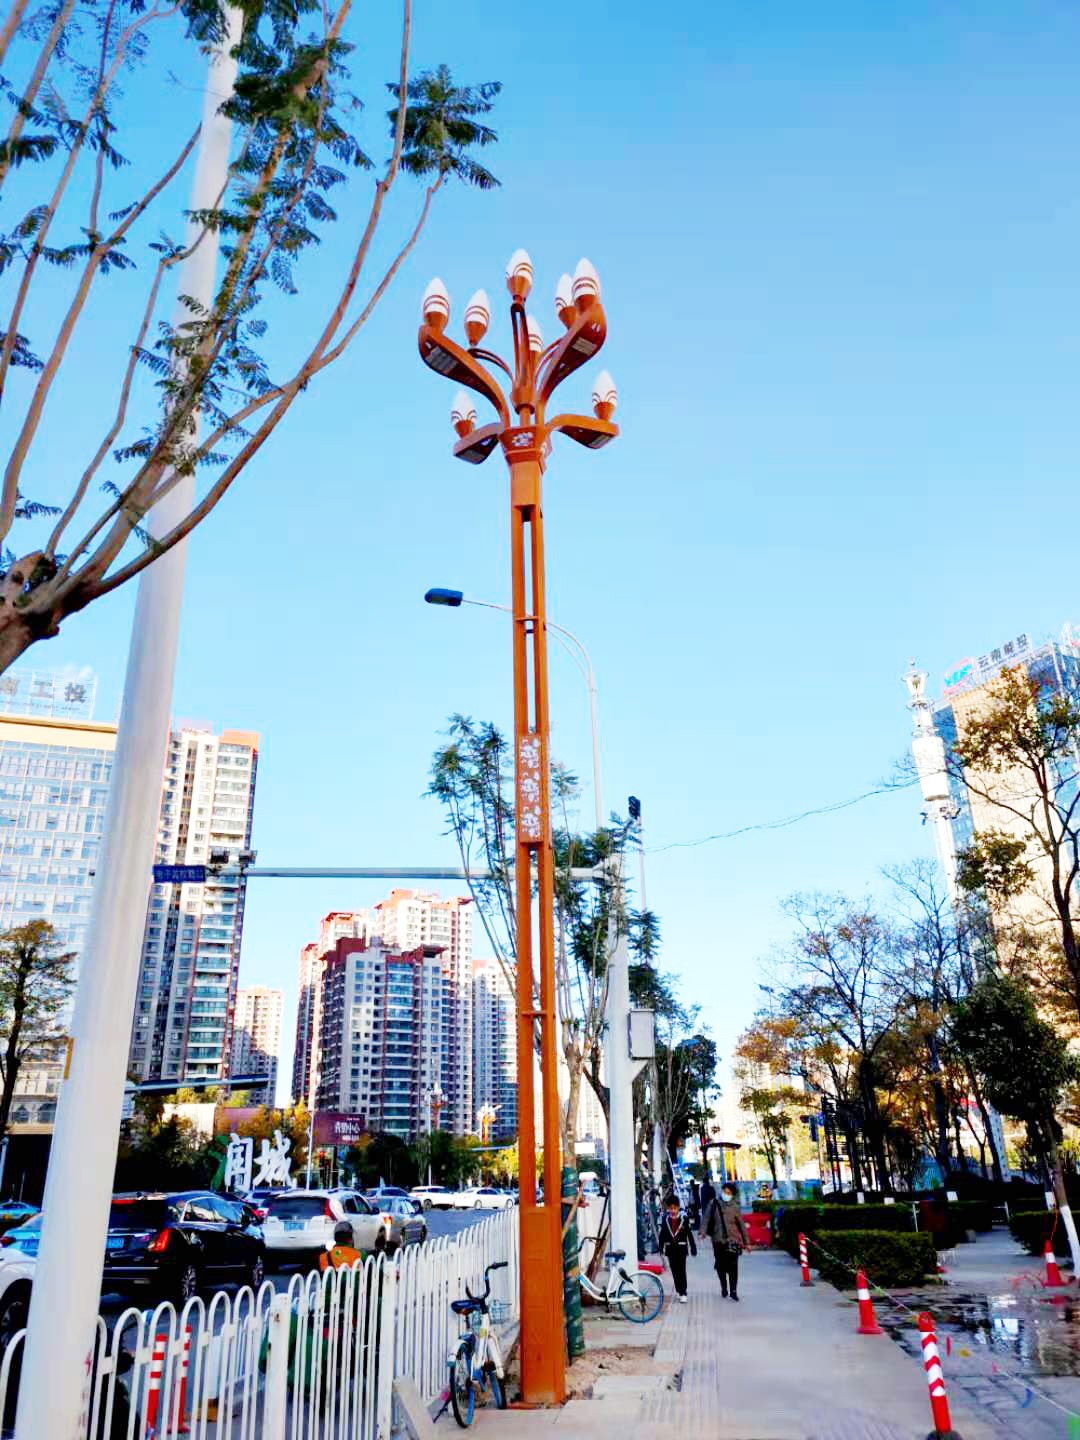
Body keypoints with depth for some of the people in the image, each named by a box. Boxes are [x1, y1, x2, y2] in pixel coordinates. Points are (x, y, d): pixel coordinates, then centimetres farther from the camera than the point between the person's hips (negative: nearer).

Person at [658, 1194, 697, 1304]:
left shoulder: (684, 1219, -7)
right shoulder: (666, 1219, 0)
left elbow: (689, 1234, -4)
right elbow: (662, 1234, 6)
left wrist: (693, 1248, -3)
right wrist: (661, 1248, 5)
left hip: (681, 1248, -3)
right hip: (670, 1248, 3)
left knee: (681, 1270, -6)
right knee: (674, 1271, 9)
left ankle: (683, 1293, -4)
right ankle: (679, 1291, 22)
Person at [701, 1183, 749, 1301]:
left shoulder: (734, 1207, 0)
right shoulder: (713, 1204, -1)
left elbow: (742, 1225, 5)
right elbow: (706, 1218, -2)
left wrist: (747, 1242, 7)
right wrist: (703, 1231, -17)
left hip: (733, 1240, -1)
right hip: (718, 1240, 1)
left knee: (733, 1267, -5)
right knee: (720, 1266, 8)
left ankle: (733, 1291, 5)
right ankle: (724, 1288, 28)